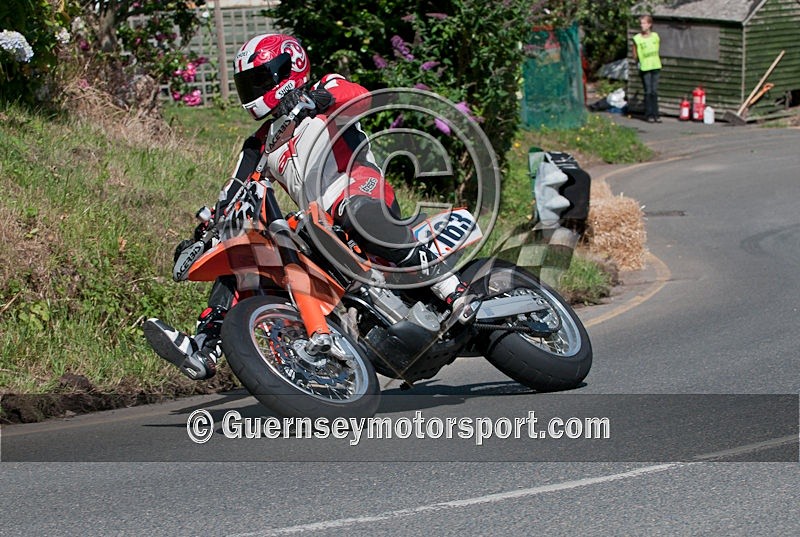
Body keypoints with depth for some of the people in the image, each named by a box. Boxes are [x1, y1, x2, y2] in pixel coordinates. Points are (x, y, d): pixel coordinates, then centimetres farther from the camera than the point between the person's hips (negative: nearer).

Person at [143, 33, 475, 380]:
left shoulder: (327, 91, 7)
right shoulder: (260, 145, 26)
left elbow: (360, 96, -17)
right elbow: (234, 195, 25)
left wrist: (311, 99, -35)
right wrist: (201, 236, 12)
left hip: (364, 192, -8)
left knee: (356, 211, -43)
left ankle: (448, 285, -43)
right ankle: (204, 349, -6)